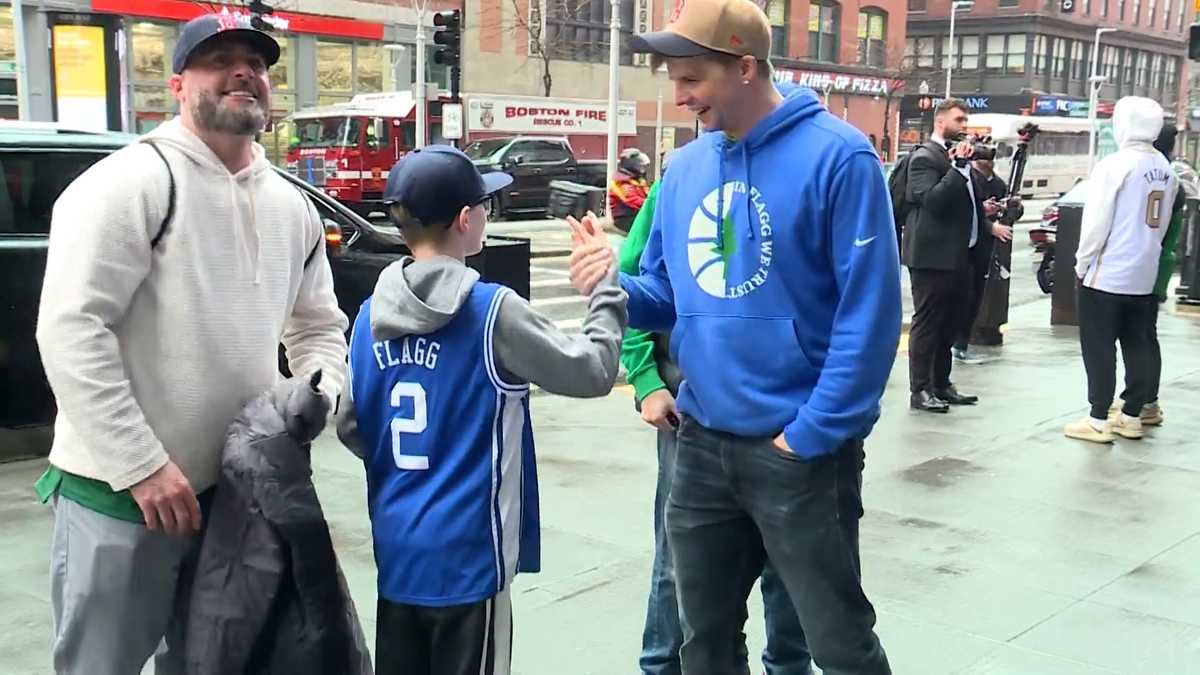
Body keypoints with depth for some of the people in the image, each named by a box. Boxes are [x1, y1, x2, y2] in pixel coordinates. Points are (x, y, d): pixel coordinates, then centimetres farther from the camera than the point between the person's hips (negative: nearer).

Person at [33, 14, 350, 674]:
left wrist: (316, 397, -2)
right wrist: (142, 467, -21)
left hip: (232, 491, 7)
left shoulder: (292, 206, 9)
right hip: (119, 493, -6)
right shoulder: (132, 181, -13)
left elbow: (318, 327, 20)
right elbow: (69, 329, -20)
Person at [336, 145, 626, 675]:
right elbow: (593, 370, -8)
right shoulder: (492, 311, -16)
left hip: (395, 548, 6)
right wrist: (605, 289, 5)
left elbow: (350, 429, 10)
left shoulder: (372, 314, 2)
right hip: (464, 553, -6)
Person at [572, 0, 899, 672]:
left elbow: (870, 309, -17)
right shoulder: (685, 168, 6)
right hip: (702, 442, 6)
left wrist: (815, 432, -18)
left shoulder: (837, 157, -14)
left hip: (800, 450, -6)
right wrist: (613, 285, -10)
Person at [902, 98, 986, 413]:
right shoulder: (924, 157, -10)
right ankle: (920, 390, 2)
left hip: (957, 254, 9)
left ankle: (941, 384, 23)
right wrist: (959, 166, -22)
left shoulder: (957, 156, 16)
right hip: (932, 255, -9)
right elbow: (932, 200, -23)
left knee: (951, 323, 14)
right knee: (927, 322, -3)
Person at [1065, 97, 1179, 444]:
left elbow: (1096, 222, -14)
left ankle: (1098, 420, 3)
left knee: (1099, 348, 0)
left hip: (1105, 275, -7)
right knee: (1138, 346, 11)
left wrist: (1082, 263, -3)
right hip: (1143, 275, 7)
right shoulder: (1166, 171, 6)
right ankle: (1131, 417, 18)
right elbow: (1162, 225, 11)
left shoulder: (1114, 165, -14)